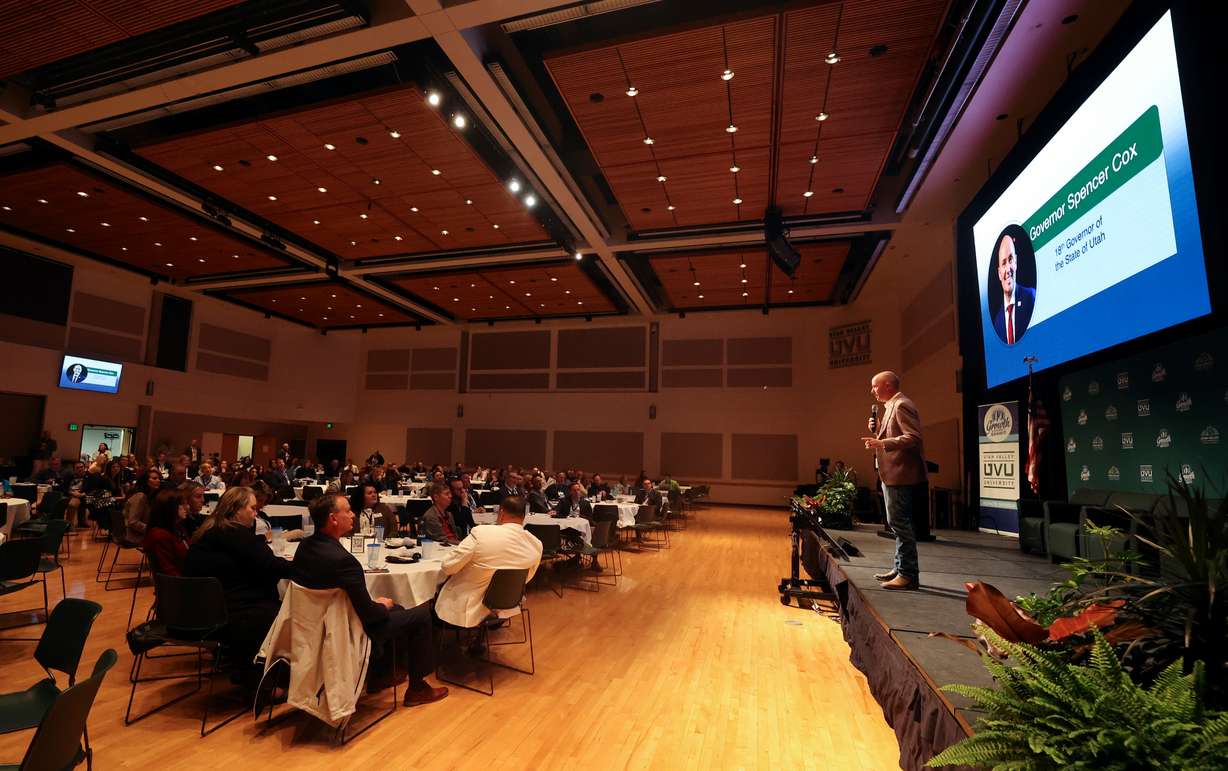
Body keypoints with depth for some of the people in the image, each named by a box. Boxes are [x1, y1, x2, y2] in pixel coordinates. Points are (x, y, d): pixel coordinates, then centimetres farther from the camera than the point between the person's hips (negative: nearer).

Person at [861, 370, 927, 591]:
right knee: (899, 523, 15)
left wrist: (882, 443, -29)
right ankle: (901, 568, 24)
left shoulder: (901, 405, -13)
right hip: (893, 474, 11)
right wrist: (878, 431, 9)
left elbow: (913, 438, -23)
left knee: (899, 523, -6)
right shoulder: (891, 406, 17)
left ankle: (908, 574, 1)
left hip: (900, 475, -11)